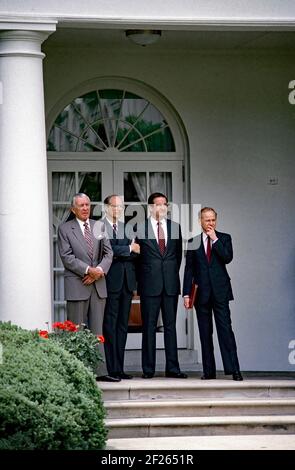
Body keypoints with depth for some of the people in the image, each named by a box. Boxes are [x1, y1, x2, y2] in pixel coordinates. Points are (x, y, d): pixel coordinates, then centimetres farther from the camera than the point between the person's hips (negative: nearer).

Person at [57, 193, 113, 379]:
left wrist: (100, 270, -9)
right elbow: (67, 257, -7)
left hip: (98, 284, 4)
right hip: (76, 285, -4)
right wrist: (88, 270, -15)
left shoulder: (100, 226, 13)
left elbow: (108, 252, 8)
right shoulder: (65, 229, 1)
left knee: (97, 330, 5)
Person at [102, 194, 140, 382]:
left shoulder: (125, 227, 18)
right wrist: (129, 249, -11)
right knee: (110, 326, -5)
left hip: (127, 281, 7)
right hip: (111, 281, -7)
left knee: (122, 325, 7)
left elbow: (135, 252, 13)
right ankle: (111, 369, -4)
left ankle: (119, 368, 10)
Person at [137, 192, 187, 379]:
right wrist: (140, 279, 4)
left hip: (170, 284, 3)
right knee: (149, 326, -1)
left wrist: (172, 273, 12)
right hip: (150, 284, -3)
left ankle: (172, 367, 6)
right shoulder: (140, 228, 1)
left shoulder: (175, 227, 11)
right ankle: (148, 369, 2)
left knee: (171, 325, 4)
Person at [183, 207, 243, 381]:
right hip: (201, 293, 2)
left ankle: (233, 369, -10)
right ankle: (209, 371, 6)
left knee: (225, 328, -9)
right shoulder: (193, 242, 9)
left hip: (220, 291, -2)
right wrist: (187, 293, 2)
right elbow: (189, 269, 8)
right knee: (205, 333, 3)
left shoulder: (224, 238, 7)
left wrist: (215, 239, -10)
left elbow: (227, 258, -10)